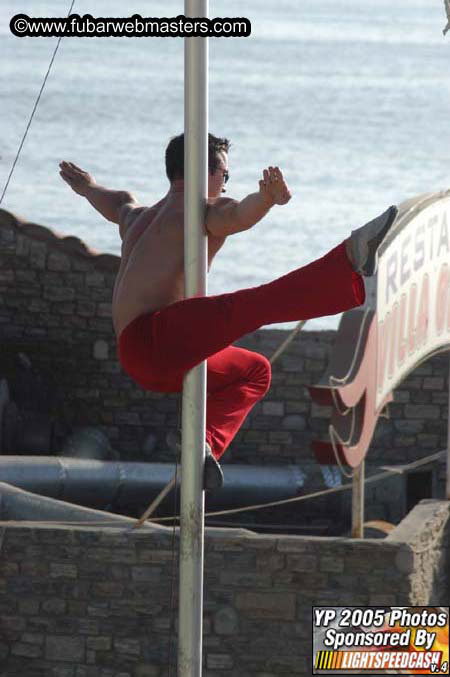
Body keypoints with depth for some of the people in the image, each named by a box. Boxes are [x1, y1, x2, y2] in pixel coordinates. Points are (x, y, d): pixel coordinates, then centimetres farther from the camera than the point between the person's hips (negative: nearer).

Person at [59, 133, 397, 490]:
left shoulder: (137, 220, 31)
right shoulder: (201, 210, 3)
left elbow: (120, 204, 55)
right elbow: (239, 214, -22)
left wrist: (88, 187, 76)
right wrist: (270, 197, -41)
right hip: (151, 336, -10)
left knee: (254, 371, 26)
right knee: (242, 308, -32)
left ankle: (207, 443, 1)